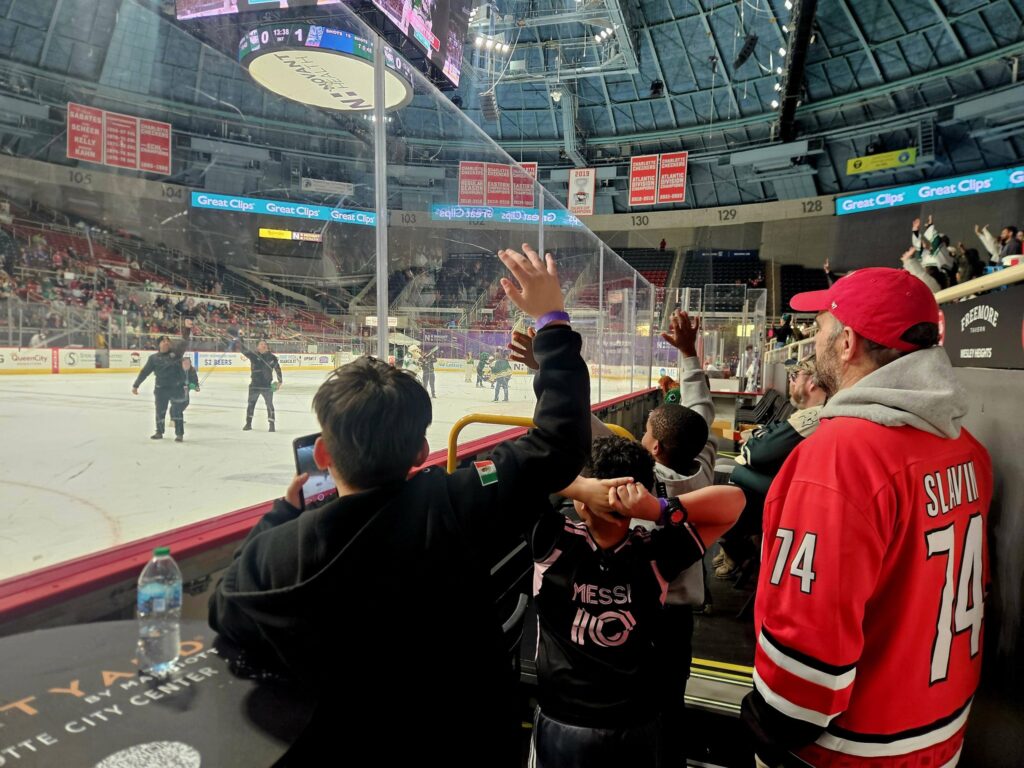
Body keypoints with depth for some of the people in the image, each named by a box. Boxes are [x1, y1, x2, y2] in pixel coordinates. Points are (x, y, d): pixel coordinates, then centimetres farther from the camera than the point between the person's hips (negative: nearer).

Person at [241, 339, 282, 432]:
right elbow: (245, 350, -16)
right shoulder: (253, 355, -1)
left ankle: (272, 425, 11)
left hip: (267, 385, 0)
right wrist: (240, 342, -33)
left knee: (269, 404, 2)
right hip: (255, 384, 0)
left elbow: (278, 369, 9)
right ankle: (248, 424, 21)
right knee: (251, 404, 7)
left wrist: (280, 381, 8)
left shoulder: (272, 357, 1)